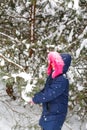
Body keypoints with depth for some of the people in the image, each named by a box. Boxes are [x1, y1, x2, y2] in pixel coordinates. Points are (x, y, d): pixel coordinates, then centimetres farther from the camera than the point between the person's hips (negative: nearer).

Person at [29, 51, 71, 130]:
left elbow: (49, 94, -28)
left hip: (56, 113, -9)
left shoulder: (62, 80, -27)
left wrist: (35, 99, -15)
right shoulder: (52, 75, 1)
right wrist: (36, 97, -1)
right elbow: (46, 90, 12)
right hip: (48, 110, 9)